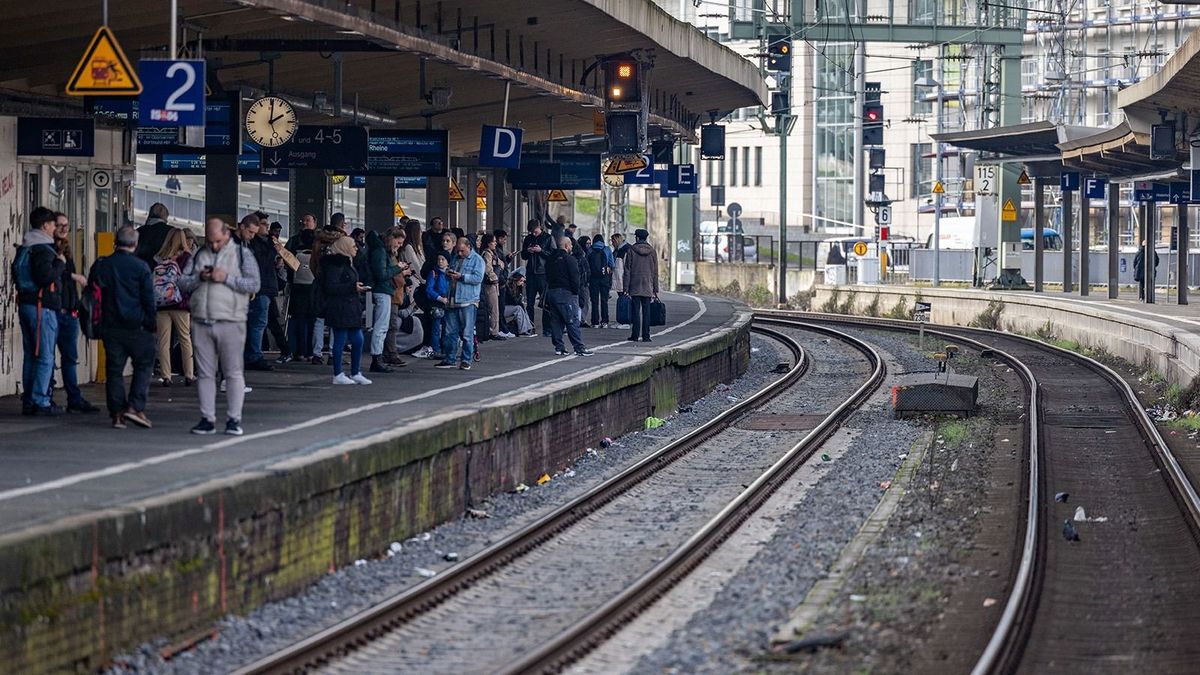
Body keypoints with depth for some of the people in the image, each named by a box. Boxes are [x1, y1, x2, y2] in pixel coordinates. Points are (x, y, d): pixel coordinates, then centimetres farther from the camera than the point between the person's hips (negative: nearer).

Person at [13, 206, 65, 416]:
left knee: (30, 355, 13)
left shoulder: (23, 248, 16)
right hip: (42, 305, -10)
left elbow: (16, 275, 22)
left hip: (25, 304, 10)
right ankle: (41, 402, -10)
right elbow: (46, 276, -25)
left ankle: (28, 401, 15)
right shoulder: (43, 249, -14)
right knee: (45, 357, -7)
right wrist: (60, 263, -10)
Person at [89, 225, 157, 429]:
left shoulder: (101, 265, 4)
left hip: (110, 326, 4)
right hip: (136, 326, -4)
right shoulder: (141, 267, -7)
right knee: (144, 366, 6)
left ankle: (117, 413, 4)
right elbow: (149, 299, -6)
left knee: (114, 369, 7)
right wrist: (150, 325, 3)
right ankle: (135, 407, -6)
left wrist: (96, 321, 17)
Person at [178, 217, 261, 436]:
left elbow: (253, 285, -4)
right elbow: (182, 283, 12)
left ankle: (234, 419, 0)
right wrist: (199, 278, -6)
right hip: (201, 323, 4)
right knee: (205, 373, 5)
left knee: (233, 373, -4)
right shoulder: (198, 255, 16)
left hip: (231, 322, -4)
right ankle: (207, 419, 9)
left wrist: (227, 278, -12)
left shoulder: (242, 254, 6)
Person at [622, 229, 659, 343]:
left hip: (635, 286, -2)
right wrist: (656, 289, 11)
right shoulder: (652, 251, 3)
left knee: (635, 311, 1)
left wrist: (626, 288, -1)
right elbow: (655, 272, 6)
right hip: (648, 286, 2)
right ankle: (646, 336, -1)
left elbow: (627, 270, -3)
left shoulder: (631, 250, -3)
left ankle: (635, 335, 0)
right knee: (646, 311, 2)